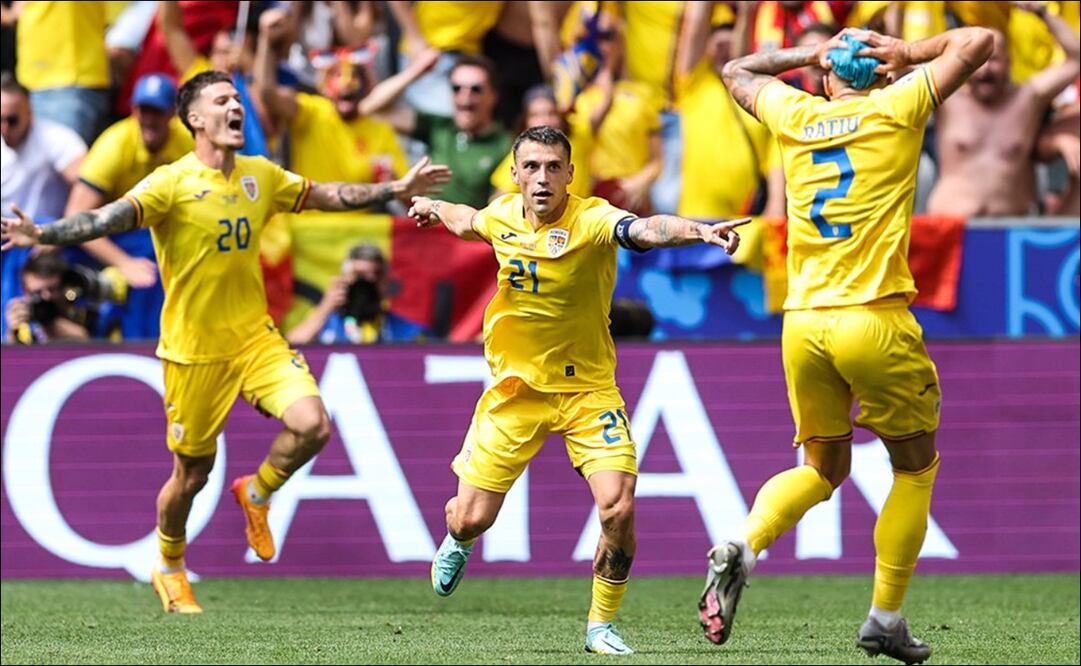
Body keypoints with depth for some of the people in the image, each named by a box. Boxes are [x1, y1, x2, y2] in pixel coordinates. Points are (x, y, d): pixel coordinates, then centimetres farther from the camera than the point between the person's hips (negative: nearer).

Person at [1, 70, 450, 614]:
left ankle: (257, 493, 13)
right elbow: (110, 218, -26)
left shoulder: (261, 176, 4)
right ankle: (170, 570, 33)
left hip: (255, 337, 4)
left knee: (312, 425, -18)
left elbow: (327, 195, 20)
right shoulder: (173, 183, -14)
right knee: (192, 474, 6)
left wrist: (397, 189, 21)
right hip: (193, 350, -4)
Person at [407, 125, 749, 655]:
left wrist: (699, 230, -58)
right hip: (515, 388, 3)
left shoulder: (591, 220, -19)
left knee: (618, 508, -20)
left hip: (587, 389, -3)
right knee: (471, 517, 4)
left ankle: (601, 626, 2)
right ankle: (455, 544, 44)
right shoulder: (503, 215, -4)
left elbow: (647, 230, -42)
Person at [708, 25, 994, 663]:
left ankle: (742, 547, -7)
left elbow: (737, 72, 30)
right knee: (916, 466, 15)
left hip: (803, 324, 4)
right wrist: (908, 53, 15)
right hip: (874, 322, -4)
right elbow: (977, 41, 6)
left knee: (822, 468, 20)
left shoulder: (795, 116, 10)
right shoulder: (896, 109, 0)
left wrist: (809, 54, 29)